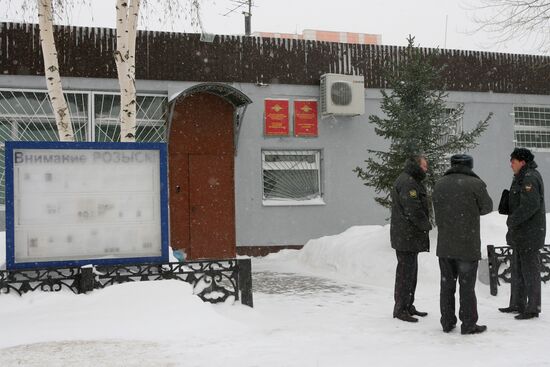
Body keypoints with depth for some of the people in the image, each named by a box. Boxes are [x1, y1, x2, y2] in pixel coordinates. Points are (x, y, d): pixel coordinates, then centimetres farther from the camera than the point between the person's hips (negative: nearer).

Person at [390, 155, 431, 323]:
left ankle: (408, 306, 25)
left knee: (411, 272, 16)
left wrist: (424, 225, 8)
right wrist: (427, 225, -8)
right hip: (407, 237, -11)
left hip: (411, 236, 11)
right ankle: (400, 309, 0)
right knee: (406, 272, -6)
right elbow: (413, 210, -21)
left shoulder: (412, 181, 20)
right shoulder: (407, 182, -16)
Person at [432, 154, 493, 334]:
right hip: (468, 245, -4)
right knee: (467, 286, 3)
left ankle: (447, 322, 19)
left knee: (447, 284, 12)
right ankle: (468, 324, 9)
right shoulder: (475, 184, -11)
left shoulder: (439, 184, 3)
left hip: (444, 245, 4)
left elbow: (438, 213, 9)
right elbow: (487, 207, 4)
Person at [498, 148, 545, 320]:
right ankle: (517, 304, 26)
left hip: (529, 234, -11)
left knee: (530, 270, -3)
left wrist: (512, 220, -18)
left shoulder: (530, 178, -17)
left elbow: (531, 205, -26)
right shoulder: (521, 178, 17)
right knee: (517, 270, 16)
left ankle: (533, 308, 5)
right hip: (520, 234, 11)